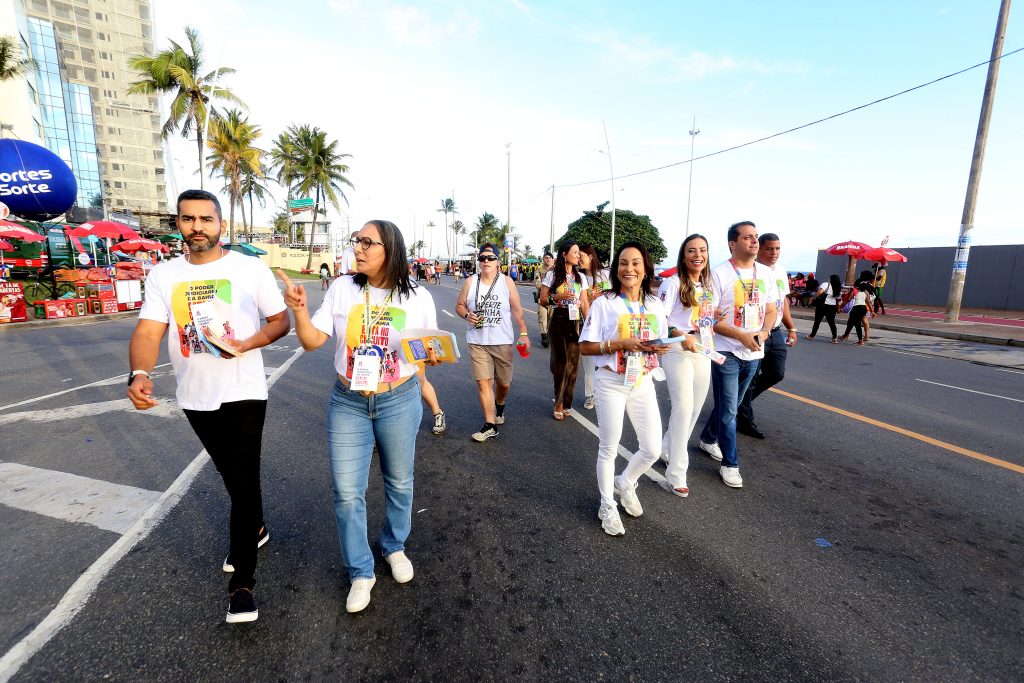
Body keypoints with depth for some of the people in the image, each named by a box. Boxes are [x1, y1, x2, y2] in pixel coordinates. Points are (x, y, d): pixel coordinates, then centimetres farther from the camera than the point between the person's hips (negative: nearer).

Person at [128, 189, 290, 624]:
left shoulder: (251, 269, -6)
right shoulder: (163, 275, 2)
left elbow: (280, 320, -3)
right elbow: (148, 331, -6)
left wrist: (245, 344, -21)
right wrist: (139, 374, -25)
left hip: (244, 394, -4)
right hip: (194, 397, 4)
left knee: (244, 482, -3)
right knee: (233, 477, 21)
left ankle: (242, 582, 10)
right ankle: (256, 528, 46)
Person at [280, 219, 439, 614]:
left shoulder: (418, 297, -6)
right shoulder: (342, 289, -4)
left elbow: (431, 351, 2)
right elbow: (313, 342, -3)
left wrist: (433, 357, -20)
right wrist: (299, 310, -20)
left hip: (399, 402, 0)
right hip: (348, 403, 1)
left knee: (399, 482, 17)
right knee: (347, 492, 5)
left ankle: (394, 546, 45)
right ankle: (361, 572, 27)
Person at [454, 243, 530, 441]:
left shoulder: (506, 281, 1)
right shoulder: (470, 282, 2)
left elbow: (517, 309, 2)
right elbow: (459, 305, 9)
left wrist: (523, 333, -5)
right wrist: (467, 315, -12)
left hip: (503, 341, 0)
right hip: (478, 342, 0)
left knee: (504, 382, 11)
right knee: (483, 382, -5)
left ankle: (499, 406, 44)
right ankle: (490, 426, 4)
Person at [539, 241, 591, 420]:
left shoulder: (581, 277, 10)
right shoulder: (552, 275, 0)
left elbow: (584, 303, 7)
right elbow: (542, 300, 1)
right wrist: (558, 297, -17)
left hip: (575, 323, 3)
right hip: (558, 322, -3)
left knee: (573, 363, 3)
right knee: (561, 362, -3)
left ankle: (565, 402, 18)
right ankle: (559, 403, 13)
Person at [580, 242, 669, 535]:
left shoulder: (655, 304, 5)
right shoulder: (604, 303, -9)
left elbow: (662, 343, 14)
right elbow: (585, 347, -10)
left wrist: (659, 347, -10)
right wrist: (620, 344, -22)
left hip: (643, 383, 4)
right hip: (611, 383, -4)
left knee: (653, 449, 8)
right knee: (609, 449, 9)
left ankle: (625, 483, 39)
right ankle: (607, 507, 30)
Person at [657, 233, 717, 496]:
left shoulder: (708, 285, 13)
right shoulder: (673, 283, -9)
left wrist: (712, 341, 12)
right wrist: (681, 336, -28)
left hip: (704, 354, 7)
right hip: (679, 353, -7)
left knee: (695, 408, 12)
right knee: (684, 408, -9)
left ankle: (669, 449, 34)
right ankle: (677, 472, 1)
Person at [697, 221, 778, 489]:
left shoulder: (766, 274, 6)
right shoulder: (719, 274, -11)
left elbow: (771, 311, 11)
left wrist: (763, 333, -9)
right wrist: (742, 336, -20)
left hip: (754, 354, 6)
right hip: (727, 352, -6)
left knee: (730, 405, 19)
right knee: (728, 411, -1)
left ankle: (708, 439, 40)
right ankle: (730, 464, 12)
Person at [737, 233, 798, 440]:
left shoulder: (781, 270, 12)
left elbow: (784, 300, 21)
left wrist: (791, 328, 19)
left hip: (776, 333, 8)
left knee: (776, 374, 14)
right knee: (749, 378, 2)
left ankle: (741, 399, 33)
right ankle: (745, 420, 16)